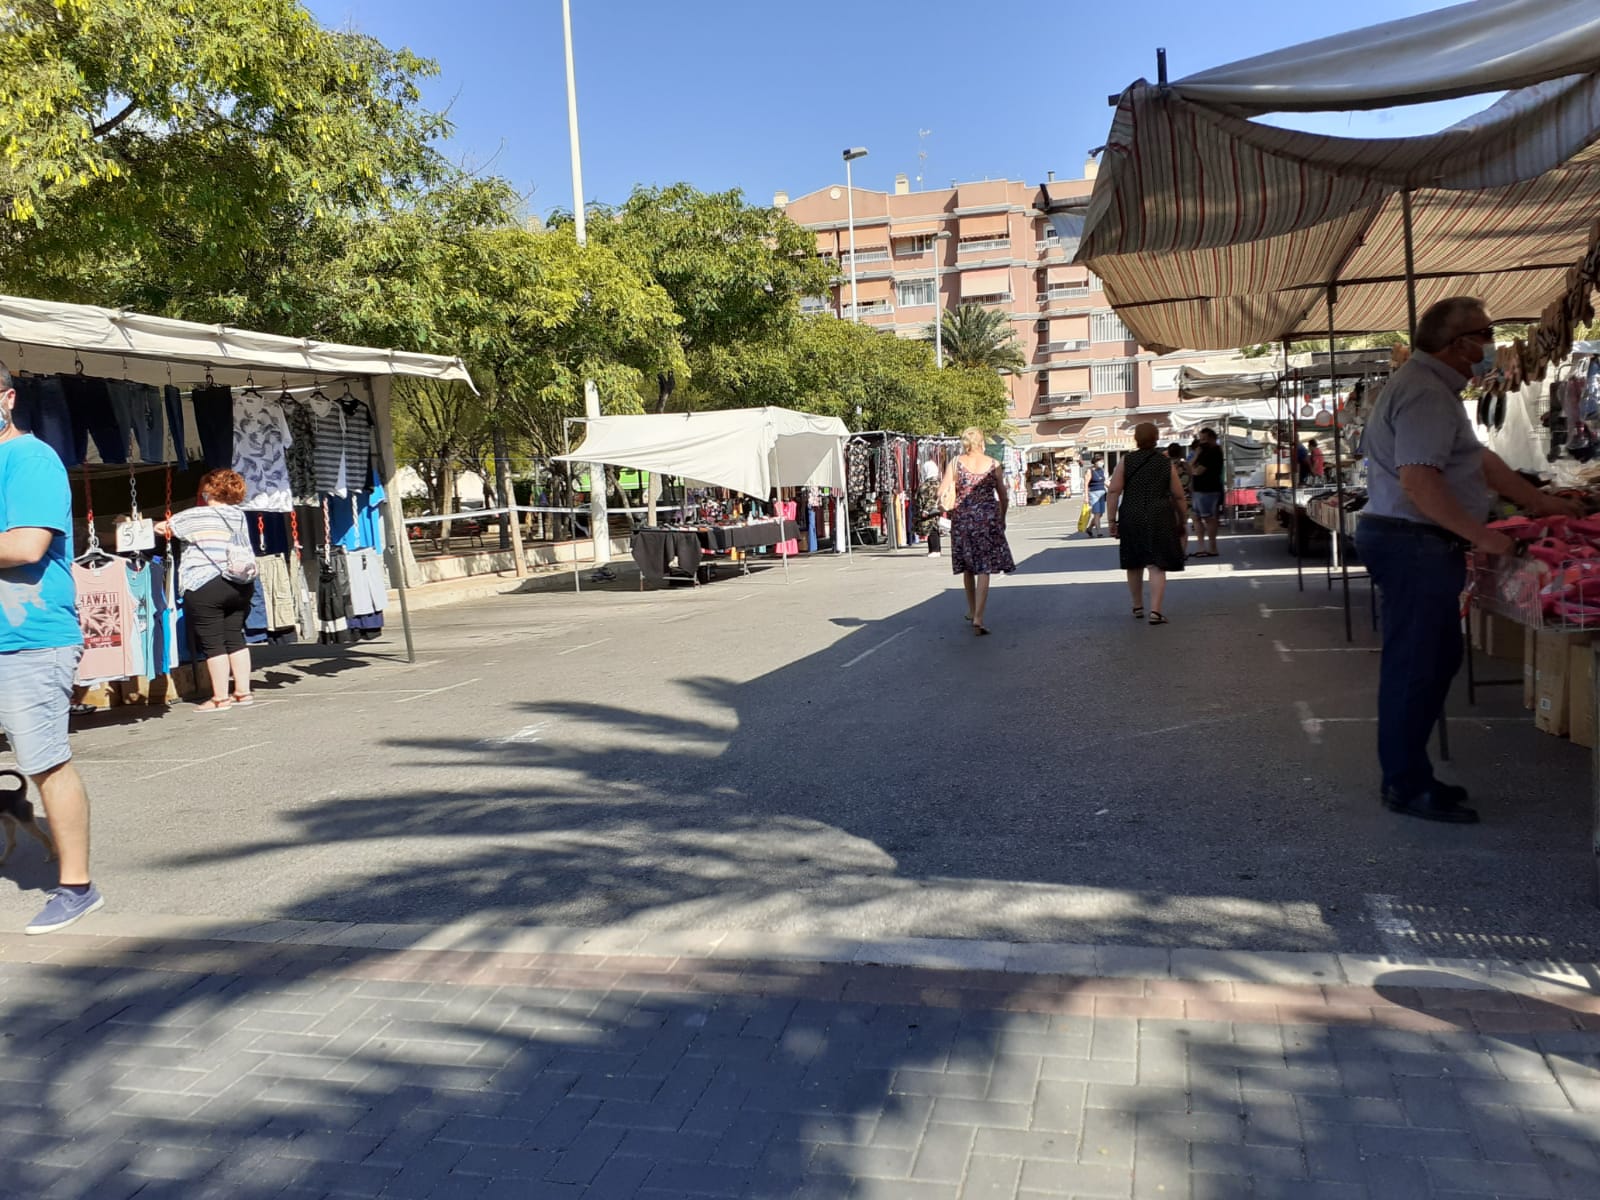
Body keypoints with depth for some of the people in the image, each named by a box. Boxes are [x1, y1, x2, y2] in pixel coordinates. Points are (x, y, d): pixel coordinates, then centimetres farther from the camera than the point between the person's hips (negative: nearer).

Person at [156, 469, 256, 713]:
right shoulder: (239, 516, 10)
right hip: (240, 585, 6)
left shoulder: (198, 516, -5)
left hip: (205, 588, -6)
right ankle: (243, 692, 13)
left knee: (212, 643, -1)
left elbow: (164, 527, 9)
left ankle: (220, 698, 2)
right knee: (235, 638, 12)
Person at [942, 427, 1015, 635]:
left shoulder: (955, 463, -1)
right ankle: (978, 617, -13)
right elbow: (1003, 497, 4)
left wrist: (952, 510, 12)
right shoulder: (993, 464, 0)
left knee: (967, 567, 17)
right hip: (988, 518, -1)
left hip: (962, 519, 1)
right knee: (984, 569, -2)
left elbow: (944, 494, -7)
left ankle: (972, 611, 32)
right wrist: (1002, 519, 20)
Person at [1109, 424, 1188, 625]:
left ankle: (1137, 607, 29)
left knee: (1134, 564, 16)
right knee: (1157, 566, -2)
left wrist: (1111, 520, -3)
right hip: (1159, 519, -1)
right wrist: (1183, 517, 17)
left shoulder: (1126, 461, 2)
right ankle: (1156, 611, -12)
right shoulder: (1167, 463, 3)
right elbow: (1178, 496, 4)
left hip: (1131, 519, 1)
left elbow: (1114, 492, -6)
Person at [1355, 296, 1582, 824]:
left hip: (1418, 543, 11)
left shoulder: (1431, 386, 18)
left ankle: (1406, 772, 24)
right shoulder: (1426, 393, -17)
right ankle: (1407, 786, 6)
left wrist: (1540, 501, 26)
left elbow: (1479, 458, 23)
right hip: (1414, 543, -11)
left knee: (1436, 660, 16)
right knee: (1416, 666, -3)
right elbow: (1418, 480, -26)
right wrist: (1481, 536, -19)